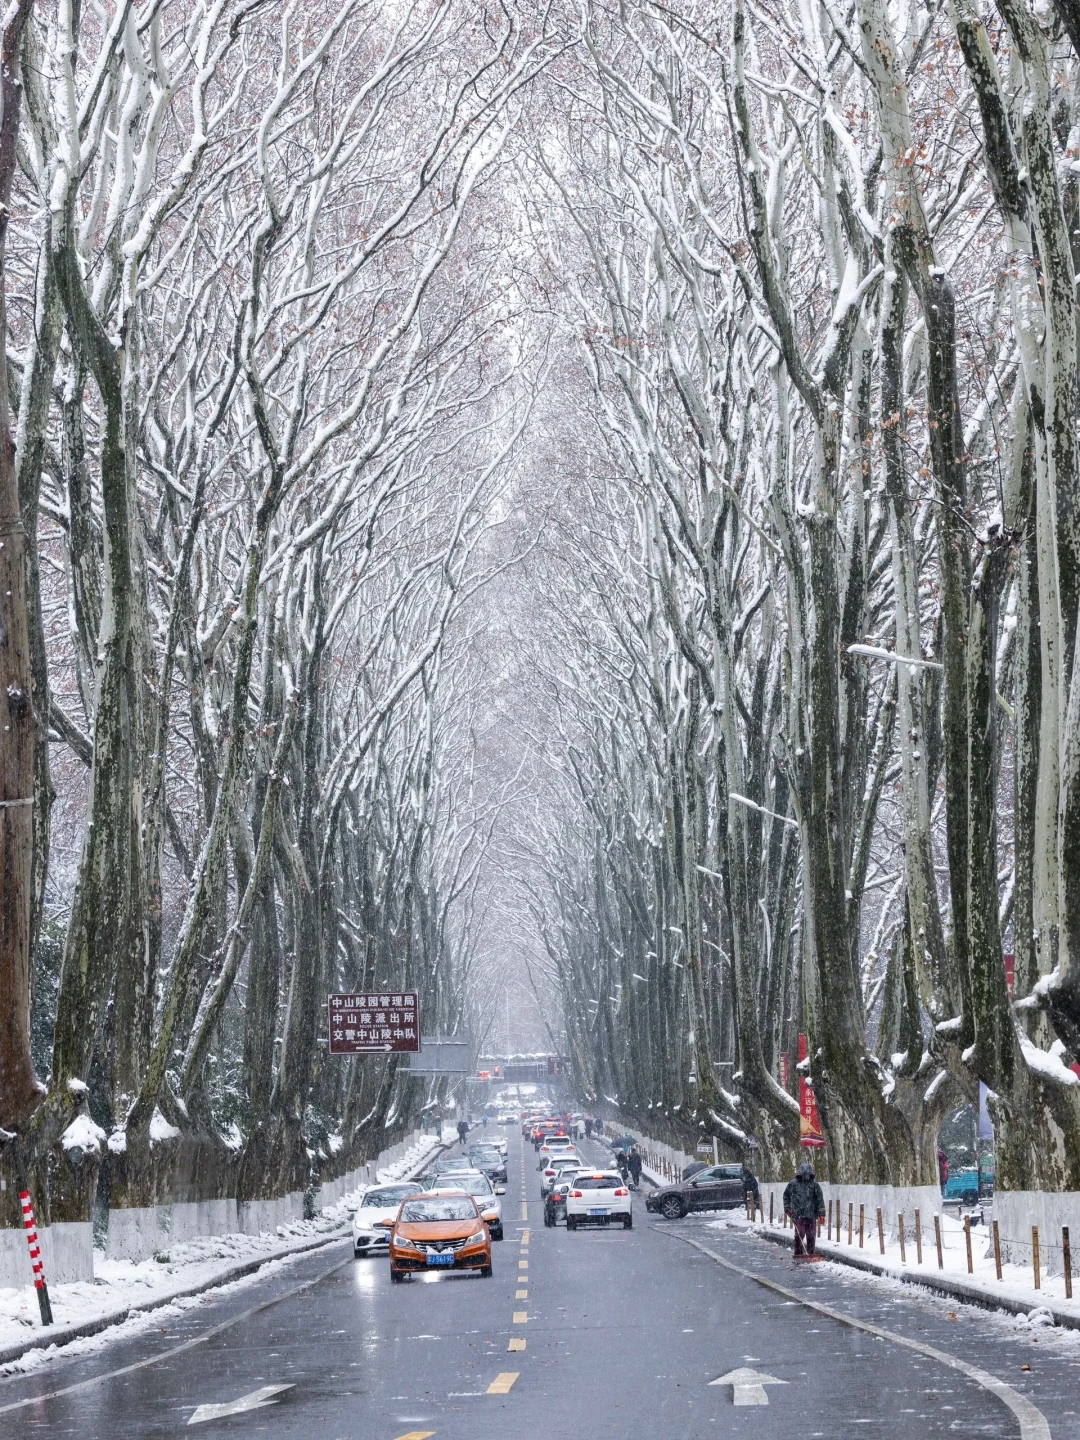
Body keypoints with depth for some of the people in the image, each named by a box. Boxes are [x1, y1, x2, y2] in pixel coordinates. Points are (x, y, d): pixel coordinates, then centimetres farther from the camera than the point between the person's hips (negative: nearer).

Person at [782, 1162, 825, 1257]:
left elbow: (820, 1199, 2)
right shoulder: (793, 1184, 3)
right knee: (799, 1234, -9)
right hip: (798, 1215, -1)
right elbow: (786, 1196, 17)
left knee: (811, 1236, 6)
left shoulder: (814, 1185, 2)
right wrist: (787, 1209, 14)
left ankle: (810, 1254, 16)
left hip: (811, 1215, 1)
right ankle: (798, 1254, 0)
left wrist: (821, 1214, -4)